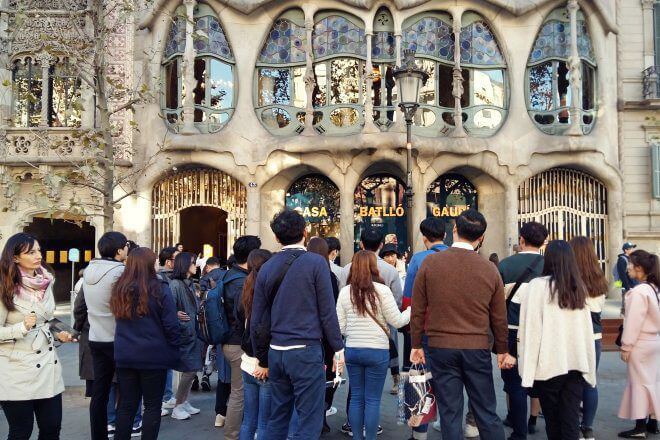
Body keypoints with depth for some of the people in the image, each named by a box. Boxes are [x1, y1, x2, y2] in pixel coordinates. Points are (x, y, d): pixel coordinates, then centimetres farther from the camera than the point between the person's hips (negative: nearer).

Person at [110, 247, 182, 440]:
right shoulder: (159, 289, -13)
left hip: (124, 356, 4)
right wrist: (174, 352, 0)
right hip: (153, 356, -4)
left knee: (126, 405, 13)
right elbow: (171, 325, -10)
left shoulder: (119, 289, 1)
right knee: (152, 406, 8)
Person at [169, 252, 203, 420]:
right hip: (182, 334, -8)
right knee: (189, 370, -5)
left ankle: (184, 402, 26)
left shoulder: (190, 284, 10)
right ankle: (177, 407, 8)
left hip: (192, 333, 8)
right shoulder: (175, 284, -14)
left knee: (192, 370, 13)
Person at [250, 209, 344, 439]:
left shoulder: (267, 268, 6)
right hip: (306, 351, -5)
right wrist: (338, 348, 0)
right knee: (309, 421, 2)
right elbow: (327, 312, -9)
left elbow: (257, 320, 9)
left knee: (277, 418, 16)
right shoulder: (316, 263, -7)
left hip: (276, 353, 5)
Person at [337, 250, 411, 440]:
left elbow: (340, 327, 2)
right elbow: (397, 321, -4)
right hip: (377, 351, -3)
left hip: (352, 350, 3)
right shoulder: (382, 290, -10)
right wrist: (412, 310, 11)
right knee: (372, 399, 5)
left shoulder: (345, 292, 0)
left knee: (356, 397, 12)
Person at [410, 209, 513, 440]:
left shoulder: (430, 262, -6)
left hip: (441, 347, -1)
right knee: (486, 412, 12)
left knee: (450, 414, 7)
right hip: (478, 348, 1)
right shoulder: (489, 269, -3)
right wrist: (502, 351, 18)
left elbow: (417, 310, -2)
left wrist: (416, 345, 9)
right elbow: (499, 317, 5)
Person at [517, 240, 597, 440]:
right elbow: (588, 330, 8)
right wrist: (589, 368, 13)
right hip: (577, 362, 4)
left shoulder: (537, 286, -8)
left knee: (552, 419, 11)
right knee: (571, 419, 6)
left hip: (549, 363, -3)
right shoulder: (579, 288, 7)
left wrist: (527, 368, -8)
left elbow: (530, 329, -10)